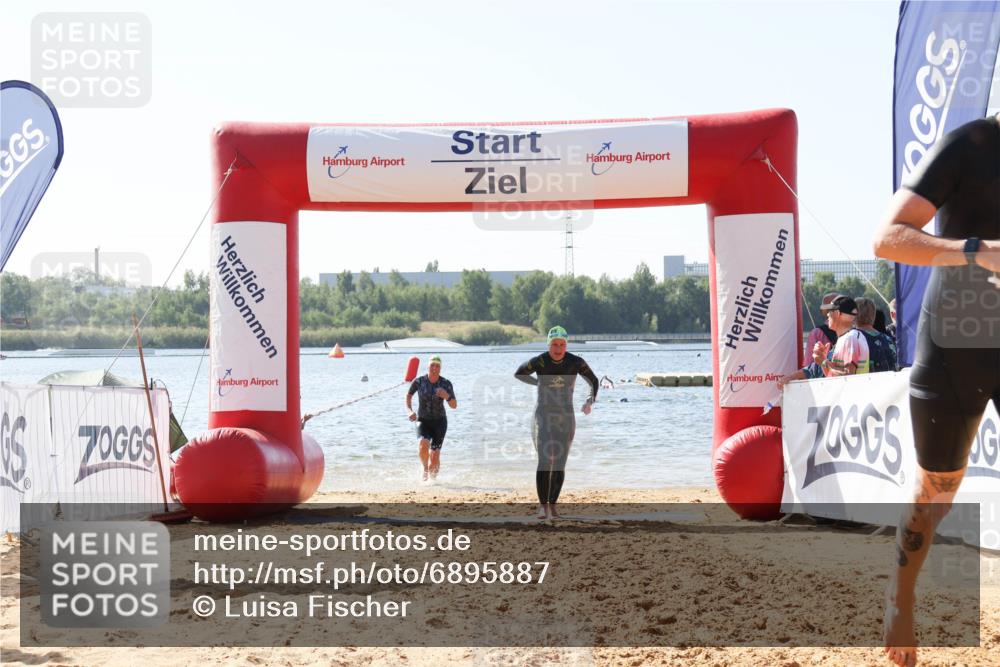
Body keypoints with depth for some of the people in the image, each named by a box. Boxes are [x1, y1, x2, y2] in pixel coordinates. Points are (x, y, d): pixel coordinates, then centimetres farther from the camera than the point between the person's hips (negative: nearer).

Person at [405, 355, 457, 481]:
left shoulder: (446, 384, -11)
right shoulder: (419, 381, -10)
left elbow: (454, 406, -8)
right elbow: (408, 396, 8)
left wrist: (446, 396, -27)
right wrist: (410, 411, -7)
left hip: (439, 421, 0)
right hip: (423, 421, 0)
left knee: (435, 455, -9)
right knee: (424, 444, -30)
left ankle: (434, 469, 26)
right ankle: (425, 467, 1)